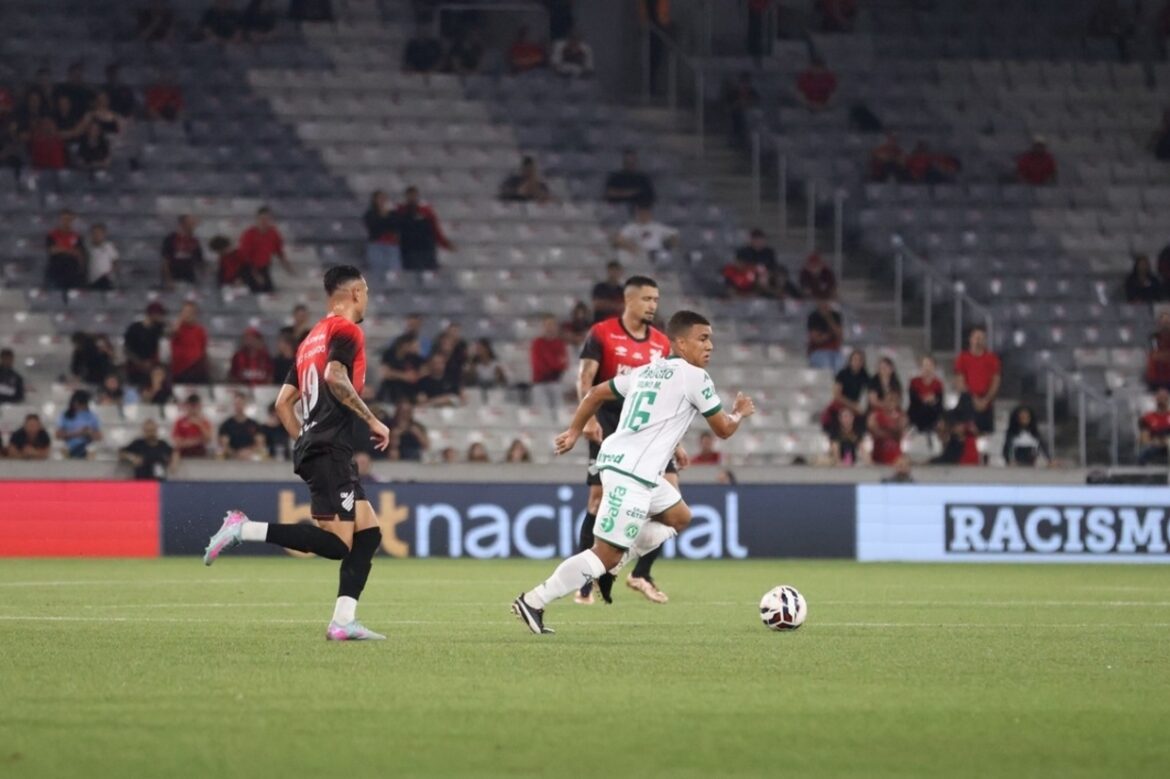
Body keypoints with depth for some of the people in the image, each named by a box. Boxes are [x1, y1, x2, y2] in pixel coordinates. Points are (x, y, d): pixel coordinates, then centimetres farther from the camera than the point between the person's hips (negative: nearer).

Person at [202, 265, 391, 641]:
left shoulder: (311, 339, 23)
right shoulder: (346, 331, -3)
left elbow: (283, 402, 22)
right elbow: (335, 377, -22)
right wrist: (372, 420, -15)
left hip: (313, 449, 10)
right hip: (331, 451, -10)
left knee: (369, 533, 9)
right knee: (337, 544, -15)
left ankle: (343, 621, 1)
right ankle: (244, 529, -19)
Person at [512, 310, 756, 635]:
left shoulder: (647, 371, 19)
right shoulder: (693, 377, -5)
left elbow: (596, 393, 24)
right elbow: (723, 429, 2)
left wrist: (574, 431, 33)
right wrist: (739, 413, 22)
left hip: (616, 461, 9)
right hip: (632, 474, -9)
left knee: (679, 517, 24)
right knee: (606, 553, -6)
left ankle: (610, 564, 13)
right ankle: (533, 602, -6)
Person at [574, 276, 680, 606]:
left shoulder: (661, 343, 11)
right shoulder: (601, 334, -3)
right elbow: (585, 379, -9)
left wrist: (674, 441, 15)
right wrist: (588, 418, -24)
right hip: (610, 427, -5)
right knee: (600, 498, -7)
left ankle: (641, 574, 3)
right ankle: (585, 582, 2)